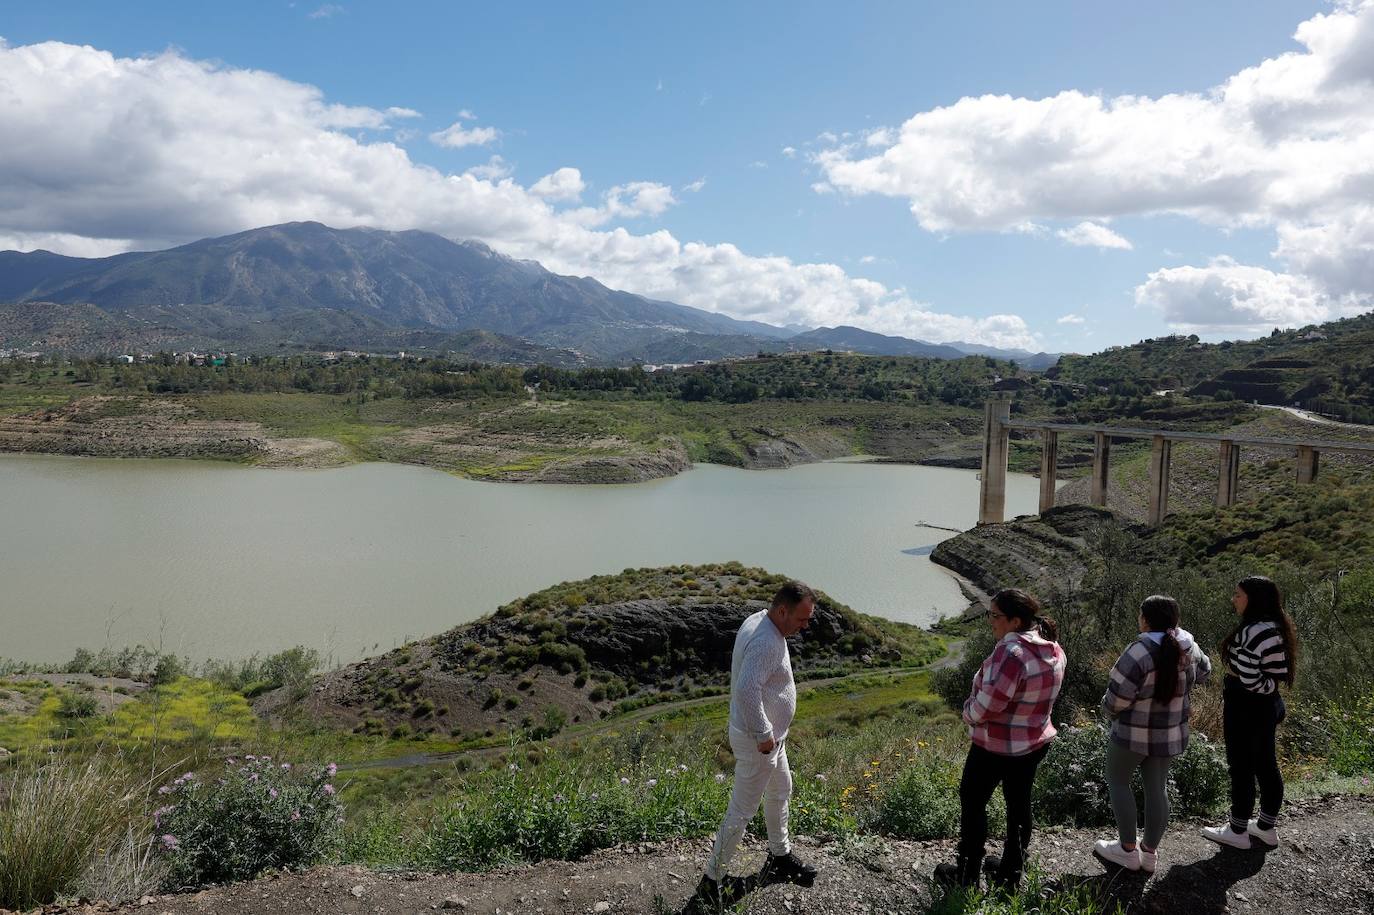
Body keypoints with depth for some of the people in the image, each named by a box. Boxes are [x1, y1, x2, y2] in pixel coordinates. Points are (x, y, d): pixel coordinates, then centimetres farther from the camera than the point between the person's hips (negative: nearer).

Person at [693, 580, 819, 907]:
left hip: (772, 736, 10)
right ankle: (712, 880, 13)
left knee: (780, 792, 26)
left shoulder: (758, 622, 2)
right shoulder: (766, 642, -30)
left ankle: (780, 856, 46)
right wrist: (763, 735, -27)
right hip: (758, 741, -10)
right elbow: (747, 691, -38)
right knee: (742, 811, 1)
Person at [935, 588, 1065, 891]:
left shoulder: (1011, 652, -31)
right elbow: (1036, 697, 8)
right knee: (1019, 803, 20)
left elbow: (988, 703, -31)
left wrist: (969, 715, -12)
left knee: (972, 802, 11)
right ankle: (1012, 871, 34)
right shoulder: (1052, 650, -2)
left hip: (996, 747, -8)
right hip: (1037, 742, 8)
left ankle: (967, 875, 24)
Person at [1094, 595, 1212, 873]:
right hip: (1172, 733, 6)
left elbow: (1118, 696, -23)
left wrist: (1109, 710, -2)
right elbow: (1203, 670, 17)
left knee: (1117, 781, 13)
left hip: (1134, 733, -6)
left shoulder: (1140, 652, -27)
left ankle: (1128, 851, 16)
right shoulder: (1189, 649, -6)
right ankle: (1150, 853, 27)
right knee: (1157, 787, 17)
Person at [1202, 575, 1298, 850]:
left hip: (1246, 707, -9)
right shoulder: (1276, 626, 5)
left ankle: (1238, 831, 16)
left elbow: (1248, 679, -26)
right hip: (1268, 705, 10)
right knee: (1266, 765, 18)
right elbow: (1275, 673, 11)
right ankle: (1267, 827, 32)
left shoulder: (1253, 631, -24)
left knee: (1241, 768, 4)